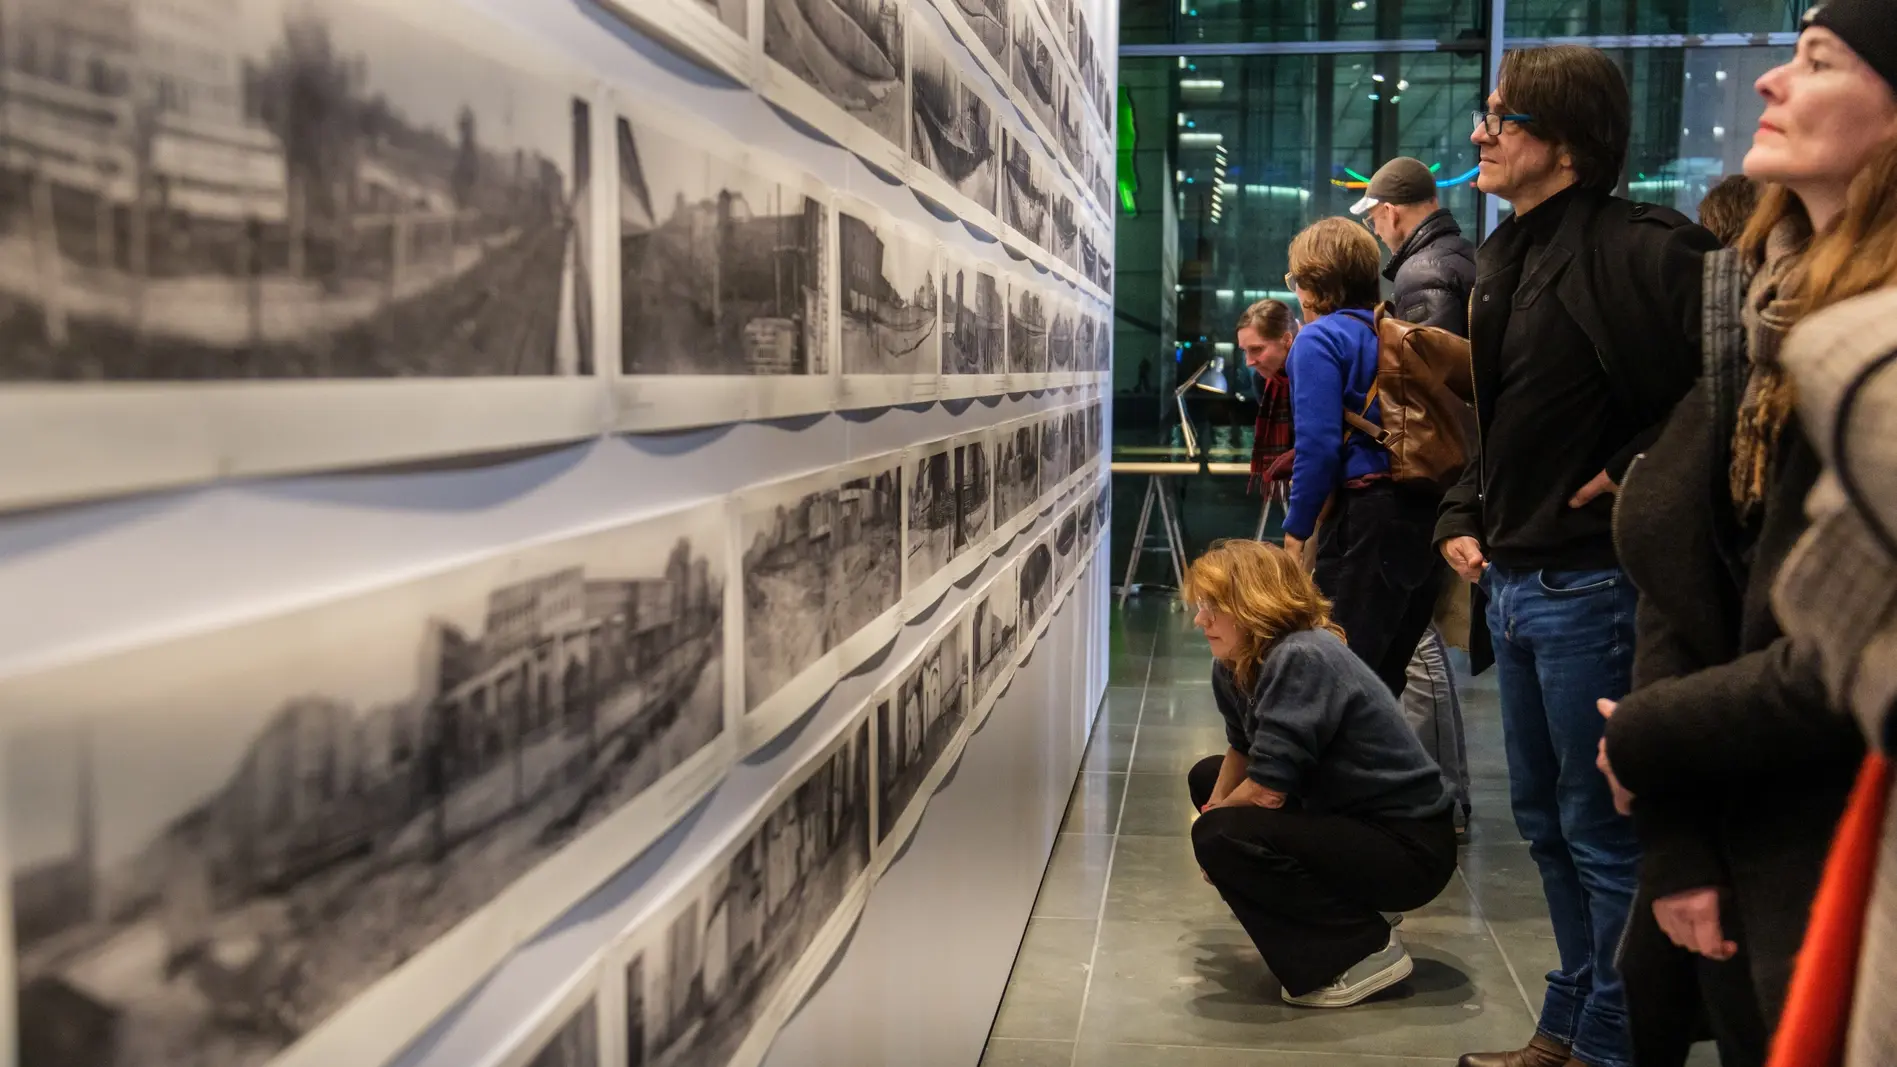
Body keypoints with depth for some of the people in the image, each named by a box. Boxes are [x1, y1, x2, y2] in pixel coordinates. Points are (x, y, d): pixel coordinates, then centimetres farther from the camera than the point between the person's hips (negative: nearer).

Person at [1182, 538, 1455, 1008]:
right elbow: (1242, 750, 13)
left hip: (1409, 848, -10)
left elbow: (1267, 791, -27)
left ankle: (1368, 949, -8)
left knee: (1221, 836, -24)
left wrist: (1214, 817, -7)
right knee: (1207, 777, 20)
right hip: (1349, 818, 10)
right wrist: (1215, 803, -6)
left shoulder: (1302, 660, -26)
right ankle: (1352, 905, 16)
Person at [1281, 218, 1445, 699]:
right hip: (1425, 512, 8)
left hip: (1365, 515, -8)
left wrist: (1297, 526, -6)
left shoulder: (1320, 339, -6)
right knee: (1389, 667, 16)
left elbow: (1319, 443, -14)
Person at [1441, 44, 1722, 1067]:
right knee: (1544, 820, 19)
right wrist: (1463, 516, 10)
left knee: (1601, 830, 3)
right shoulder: (1503, 256, 12)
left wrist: (1645, 469, -18)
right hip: (1513, 579, 10)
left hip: (1588, 586, -9)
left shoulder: (1636, 250, -16)